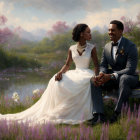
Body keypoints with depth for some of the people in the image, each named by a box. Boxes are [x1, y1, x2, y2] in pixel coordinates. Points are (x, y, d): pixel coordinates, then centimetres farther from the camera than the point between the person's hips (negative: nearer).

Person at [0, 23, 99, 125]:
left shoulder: (92, 48, 4)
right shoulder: (72, 49, 10)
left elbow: (96, 65, 1)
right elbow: (67, 65, 10)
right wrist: (60, 72, -12)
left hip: (87, 74, -2)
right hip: (75, 73, 3)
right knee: (56, 82, -26)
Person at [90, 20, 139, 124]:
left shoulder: (130, 46, -13)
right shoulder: (107, 47, 7)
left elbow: (130, 69, -22)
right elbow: (103, 65, 7)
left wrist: (111, 76, -32)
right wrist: (102, 74, -20)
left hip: (129, 77, -6)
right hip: (112, 79, 6)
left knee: (124, 78, -40)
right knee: (93, 80, -18)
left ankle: (118, 113, -32)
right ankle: (99, 114, -26)